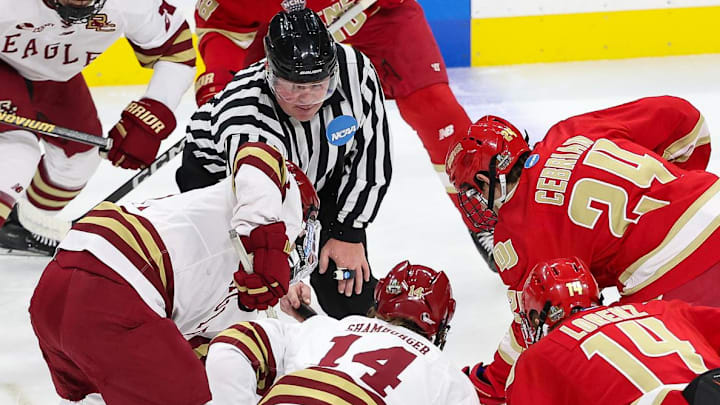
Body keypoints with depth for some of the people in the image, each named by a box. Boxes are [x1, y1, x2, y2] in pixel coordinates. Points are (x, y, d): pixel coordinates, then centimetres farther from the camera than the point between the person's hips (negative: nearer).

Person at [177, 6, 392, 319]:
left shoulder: (355, 71, -32)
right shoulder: (246, 121, -44)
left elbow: (373, 155, -17)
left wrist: (348, 233, -14)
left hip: (319, 178, 3)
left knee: (353, 289, -4)